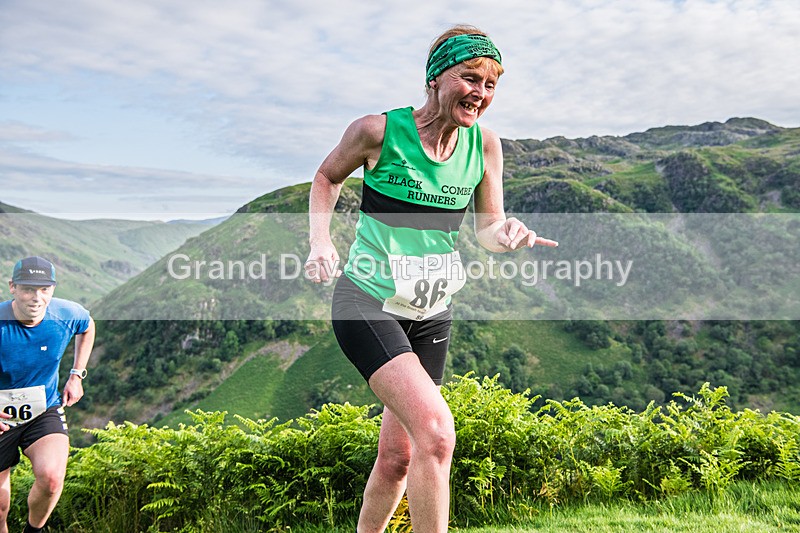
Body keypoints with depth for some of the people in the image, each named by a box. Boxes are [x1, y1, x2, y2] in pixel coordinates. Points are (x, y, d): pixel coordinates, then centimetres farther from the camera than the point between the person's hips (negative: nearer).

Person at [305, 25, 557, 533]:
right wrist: (320, 240, -9)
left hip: (432, 314, 5)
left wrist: (509, 233, -20)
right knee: (435, 432, -25)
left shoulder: (485, 144, -4)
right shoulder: (378, 131, -13)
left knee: (398, 457, 13)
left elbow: (488, 229, 3)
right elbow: (327, 176, 5)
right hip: (367, 303, -4)